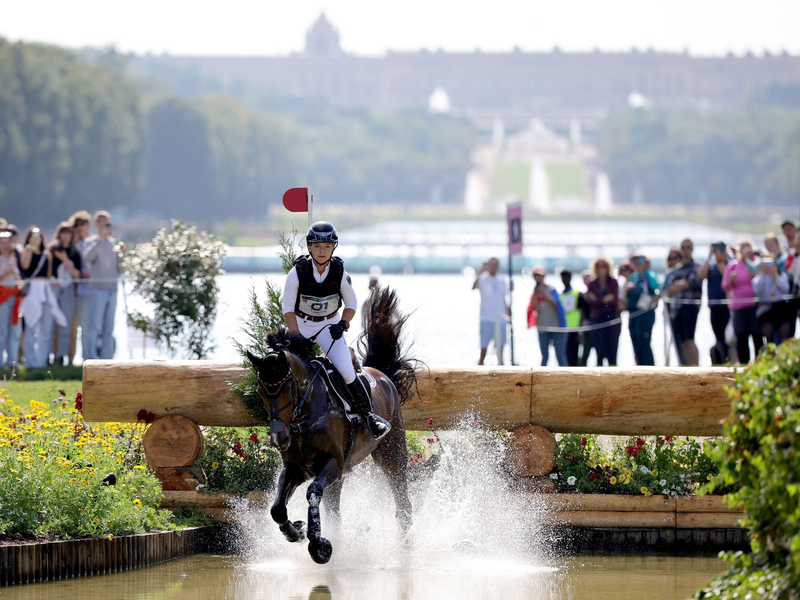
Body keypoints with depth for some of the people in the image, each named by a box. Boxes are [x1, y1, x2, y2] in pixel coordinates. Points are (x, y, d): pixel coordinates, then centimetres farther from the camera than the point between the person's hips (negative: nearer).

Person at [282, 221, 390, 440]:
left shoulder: (340, 273, -14)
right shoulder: (298, 272, -18)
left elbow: (352, 304, 1)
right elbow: (288, 309, -12)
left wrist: (343, 324, -16)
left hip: (329, 325, -1)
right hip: (301, 325, 1)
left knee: (346, 372, -18)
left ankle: (369, 416, -5)